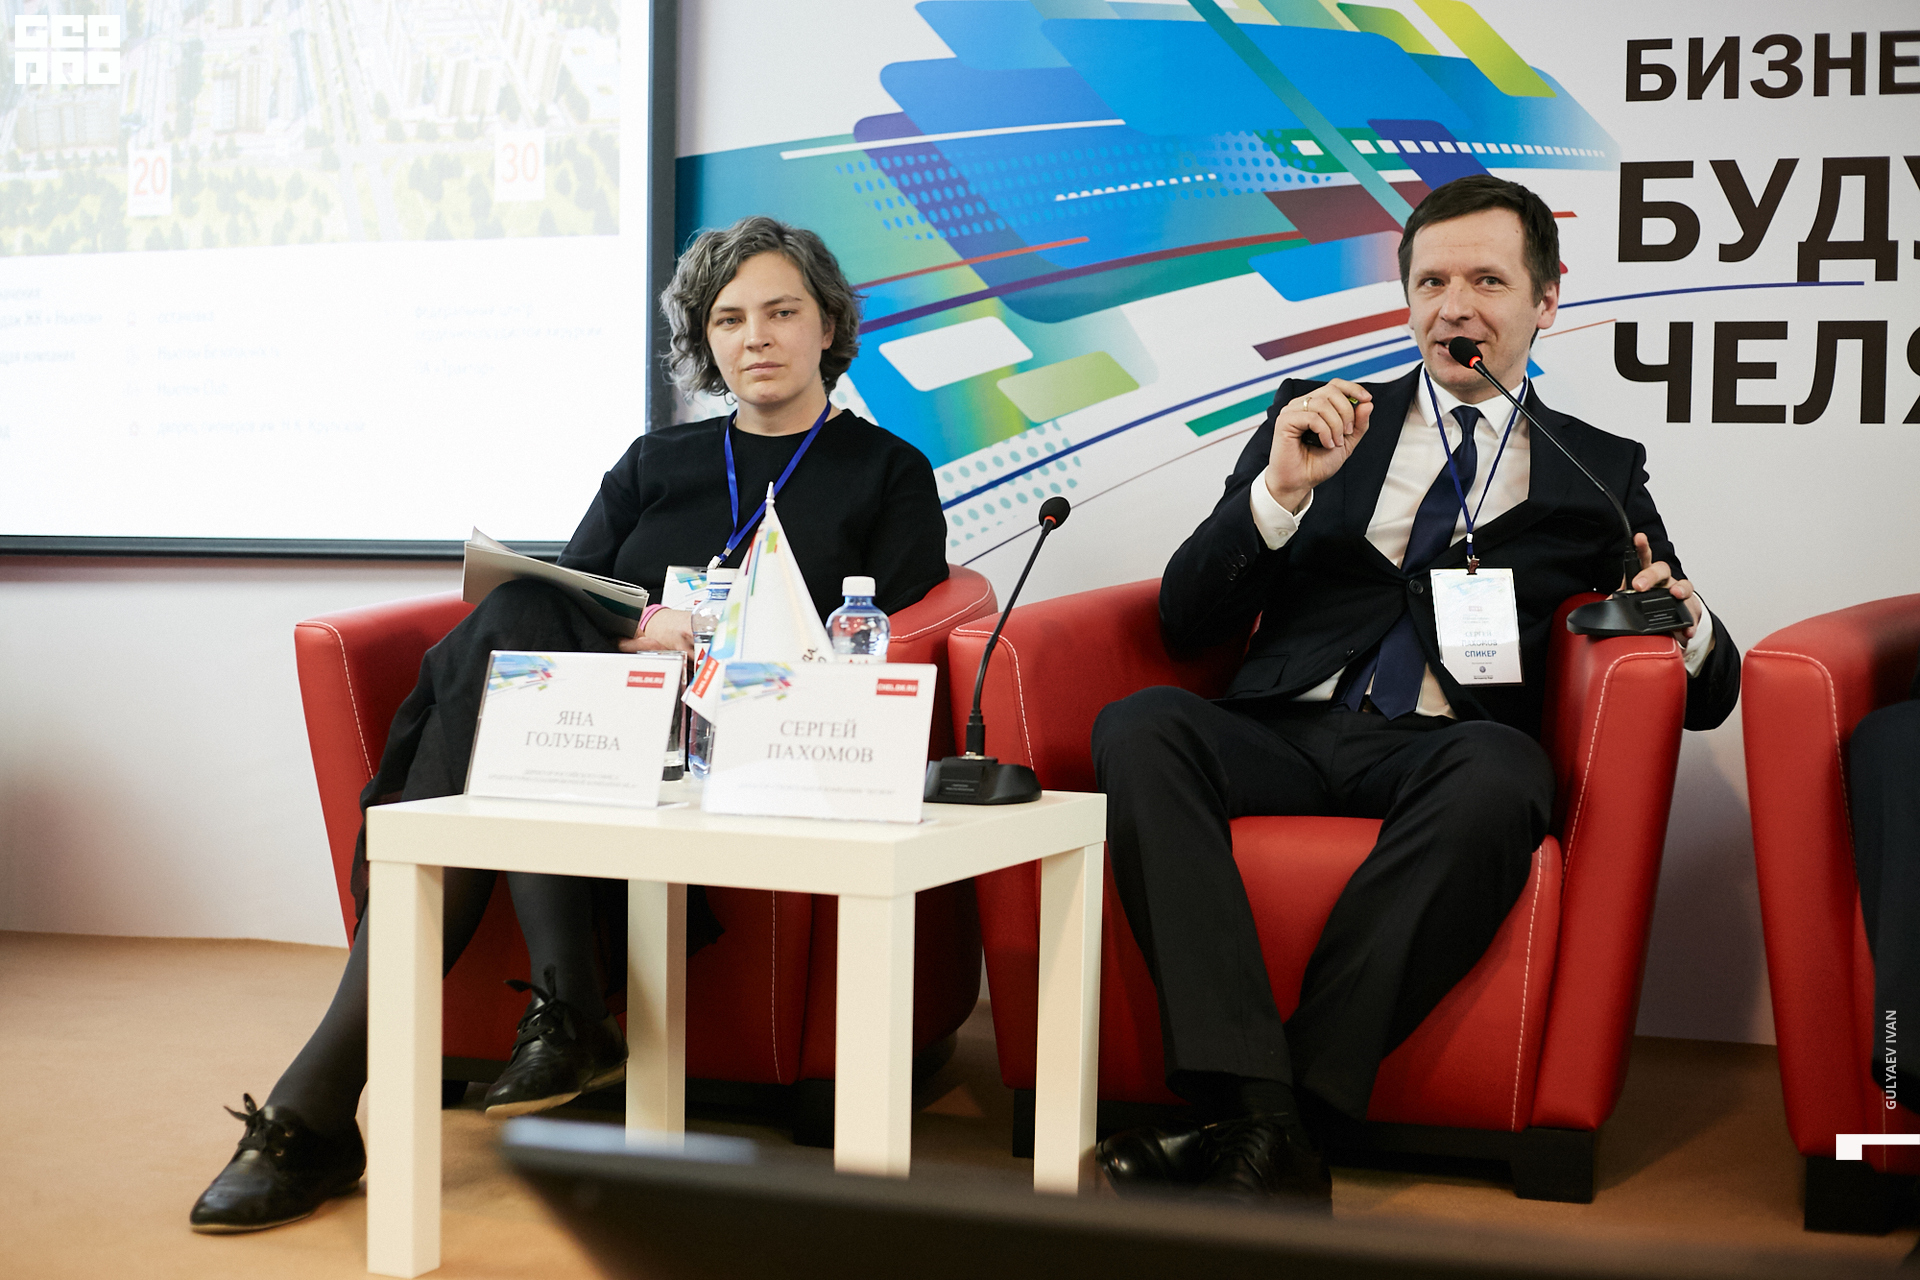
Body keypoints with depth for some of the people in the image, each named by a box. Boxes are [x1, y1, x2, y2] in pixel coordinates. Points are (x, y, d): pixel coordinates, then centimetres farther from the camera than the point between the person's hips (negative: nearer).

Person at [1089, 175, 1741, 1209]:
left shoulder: (1600, 473, 18)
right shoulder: (1313, 417, 19)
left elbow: (1709, 693, 14)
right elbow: (1185, 622, 10)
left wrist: (1687, 626, -10)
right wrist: (1280, 489, -6)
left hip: (1442, 755, -1)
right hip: (1284, 733, 1)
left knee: (1500, 770, -36)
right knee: (1137, 727, -30)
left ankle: (1297, 1116, -33)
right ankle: (1257, 1112, -38)